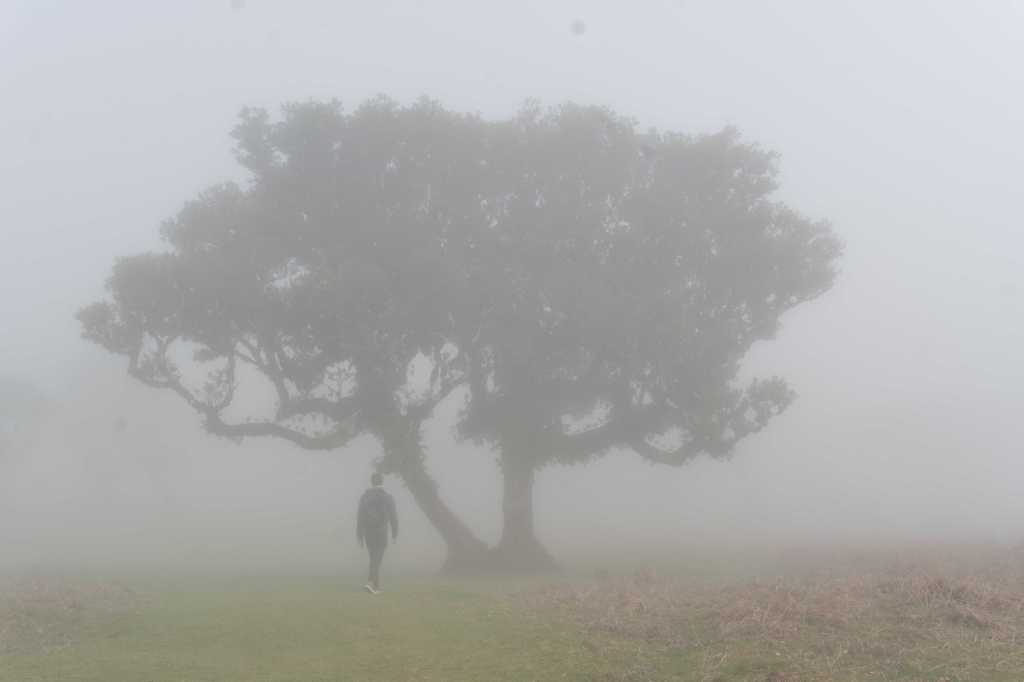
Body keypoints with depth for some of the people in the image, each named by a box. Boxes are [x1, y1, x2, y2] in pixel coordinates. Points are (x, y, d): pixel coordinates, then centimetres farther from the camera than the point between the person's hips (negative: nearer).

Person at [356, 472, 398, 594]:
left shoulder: (365, 496, 2)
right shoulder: (388, 497, -4)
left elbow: (359, 517, 0)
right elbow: (393, 516, -3)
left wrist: (359, 536, 5)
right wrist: (395, 533, 6)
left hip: (368, 533, 3)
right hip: (381, 533, -3)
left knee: (375, 558, 16)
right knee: (376, 560, -4)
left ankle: (377, 585, 19)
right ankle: (371, 583, -21)